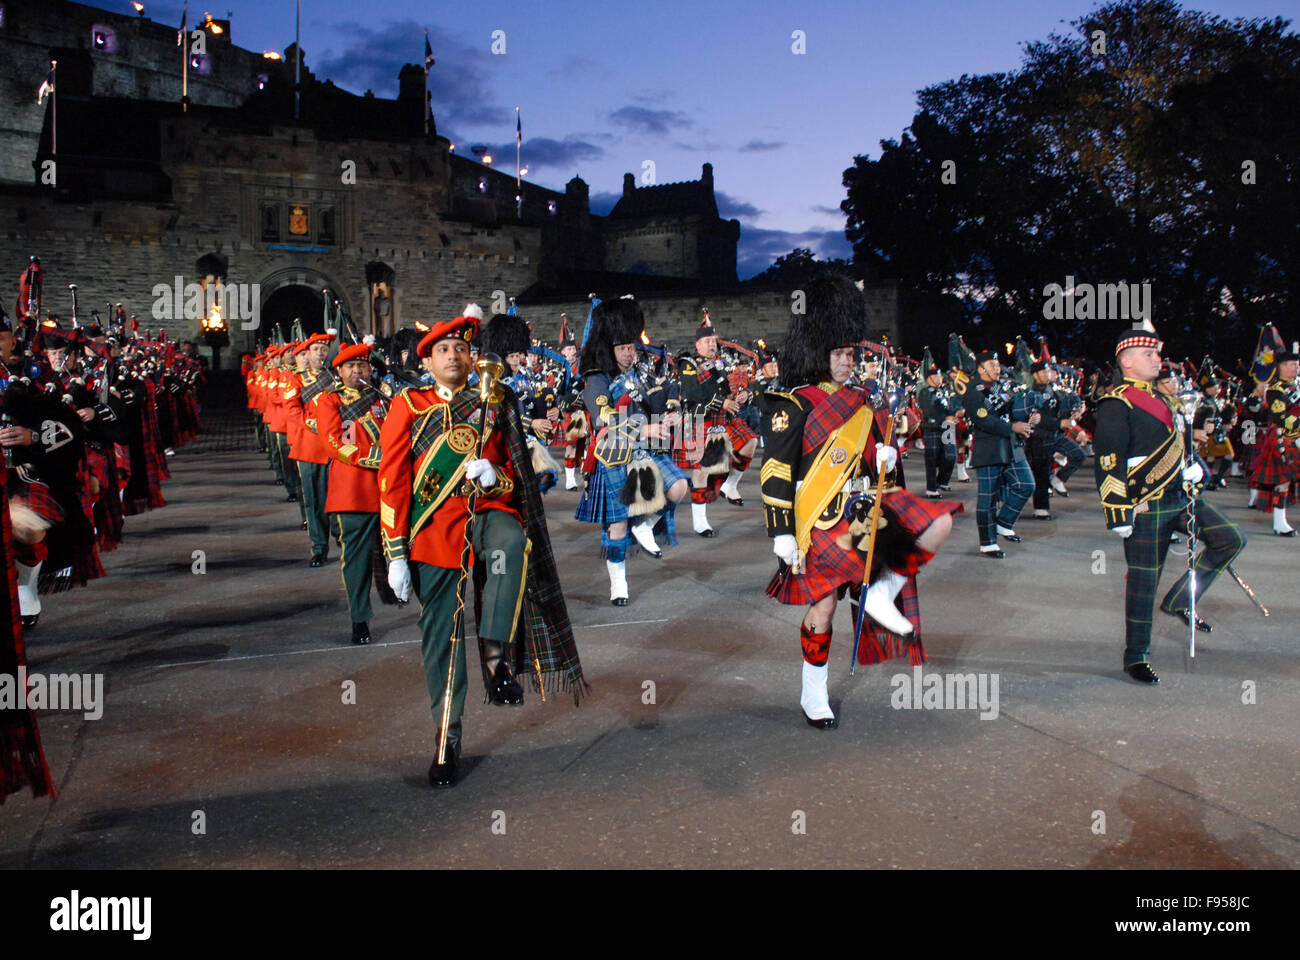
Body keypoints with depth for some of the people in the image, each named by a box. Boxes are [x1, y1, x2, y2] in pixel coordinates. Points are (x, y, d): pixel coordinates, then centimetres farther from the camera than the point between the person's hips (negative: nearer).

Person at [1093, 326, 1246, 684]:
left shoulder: (1158, 398, 17)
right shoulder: (1116, 404, -13)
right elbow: (1108, 462, -18)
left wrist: (1192, 467, 12)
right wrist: (1120, 514, -22)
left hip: (1180, 498, 9)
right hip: (1147, 507, -9)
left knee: (1231, 539, 1)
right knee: (1144, 581, -1)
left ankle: (1178, 601, 13)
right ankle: (1136, 658, 13)